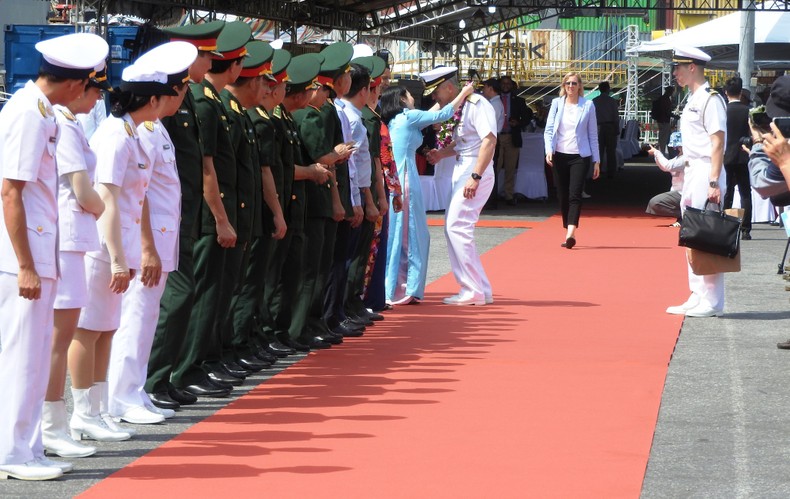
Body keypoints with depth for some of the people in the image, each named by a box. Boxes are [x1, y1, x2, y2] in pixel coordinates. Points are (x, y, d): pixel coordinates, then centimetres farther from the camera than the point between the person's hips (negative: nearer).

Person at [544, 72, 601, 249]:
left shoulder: (588, 105, 4)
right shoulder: (557, 103, 6)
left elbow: (593, 134, 7)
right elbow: (549, 129, 2)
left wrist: (596, 161, 5)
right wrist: (549, 150, -15)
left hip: (580, 156, -2)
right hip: (560, 155, 2)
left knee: (574, 195, -15)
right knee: (563, 196, 5)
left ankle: (571, 233, -25)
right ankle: (569, 234, 14)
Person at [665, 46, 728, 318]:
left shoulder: (710, 99, -13)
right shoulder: (693, 100, 17)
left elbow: (718, 144, -18)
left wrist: (713, 182, -23)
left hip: (706, 172, -10)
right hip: (691, 172, 10)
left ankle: (711, 301, -6)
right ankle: (697, 296, 19)